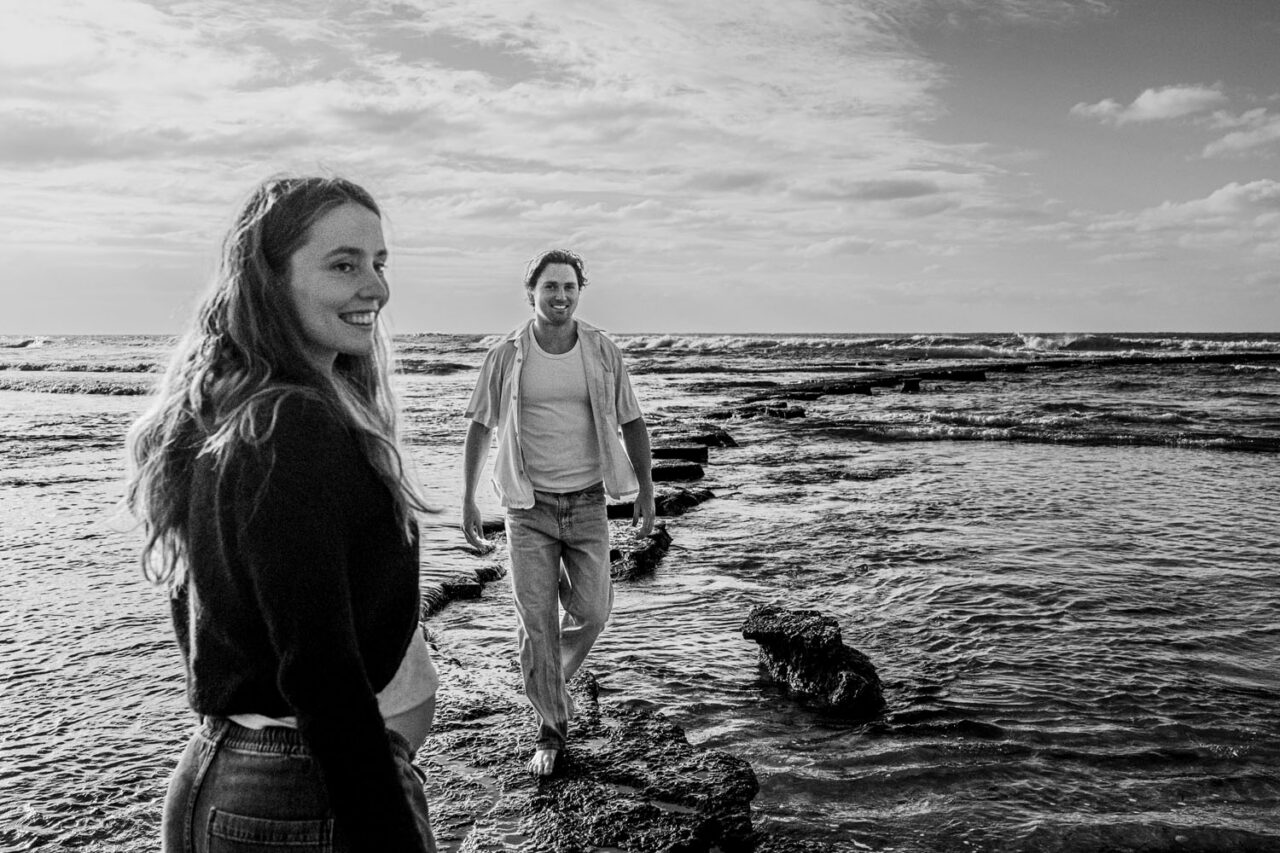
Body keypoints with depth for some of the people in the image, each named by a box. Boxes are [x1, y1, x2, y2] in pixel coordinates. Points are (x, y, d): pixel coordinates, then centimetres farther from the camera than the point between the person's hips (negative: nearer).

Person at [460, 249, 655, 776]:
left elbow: (631, 424, 6)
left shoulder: (603, 353, -1)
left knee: (591, 615, 1)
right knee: (535, 624, 0)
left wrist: (646, 491, 3)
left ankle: (550, 680, 33)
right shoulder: (506, 356, -3)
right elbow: (479, 428, 4)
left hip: (587, 505, 1)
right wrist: (467, 500, 2)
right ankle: (551, 727, 18)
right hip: (529, 509, -1)